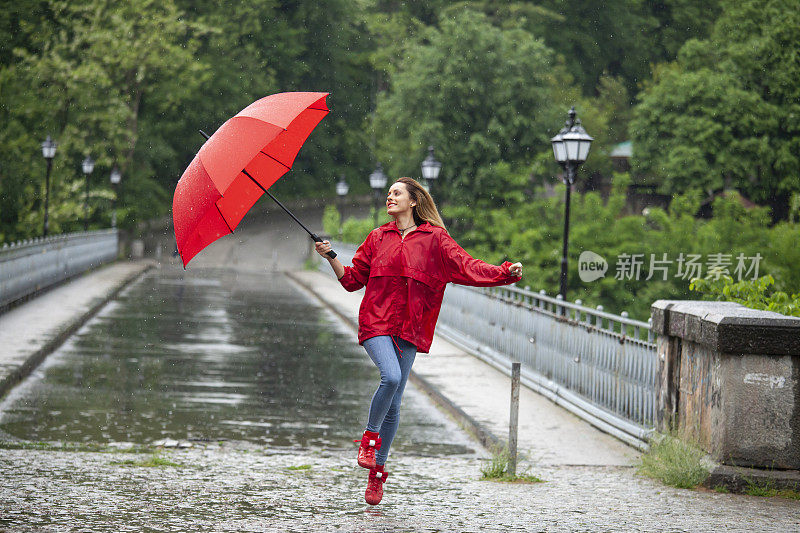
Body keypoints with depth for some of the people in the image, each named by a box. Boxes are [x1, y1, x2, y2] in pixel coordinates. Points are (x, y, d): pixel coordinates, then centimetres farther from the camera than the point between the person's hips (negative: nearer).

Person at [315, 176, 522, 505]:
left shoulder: (434, 238, 7)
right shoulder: (378, 238, 13)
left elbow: (467, 267, 1)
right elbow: (353, 279, 17)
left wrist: (505, 272, -12)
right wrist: (331, 257, 3)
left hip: (409, 329, 0)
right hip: (376, 321, 0)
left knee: (393, 404, 3)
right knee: (391, 377, -27)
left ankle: (377, 472, 14)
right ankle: (370, 436, -3)